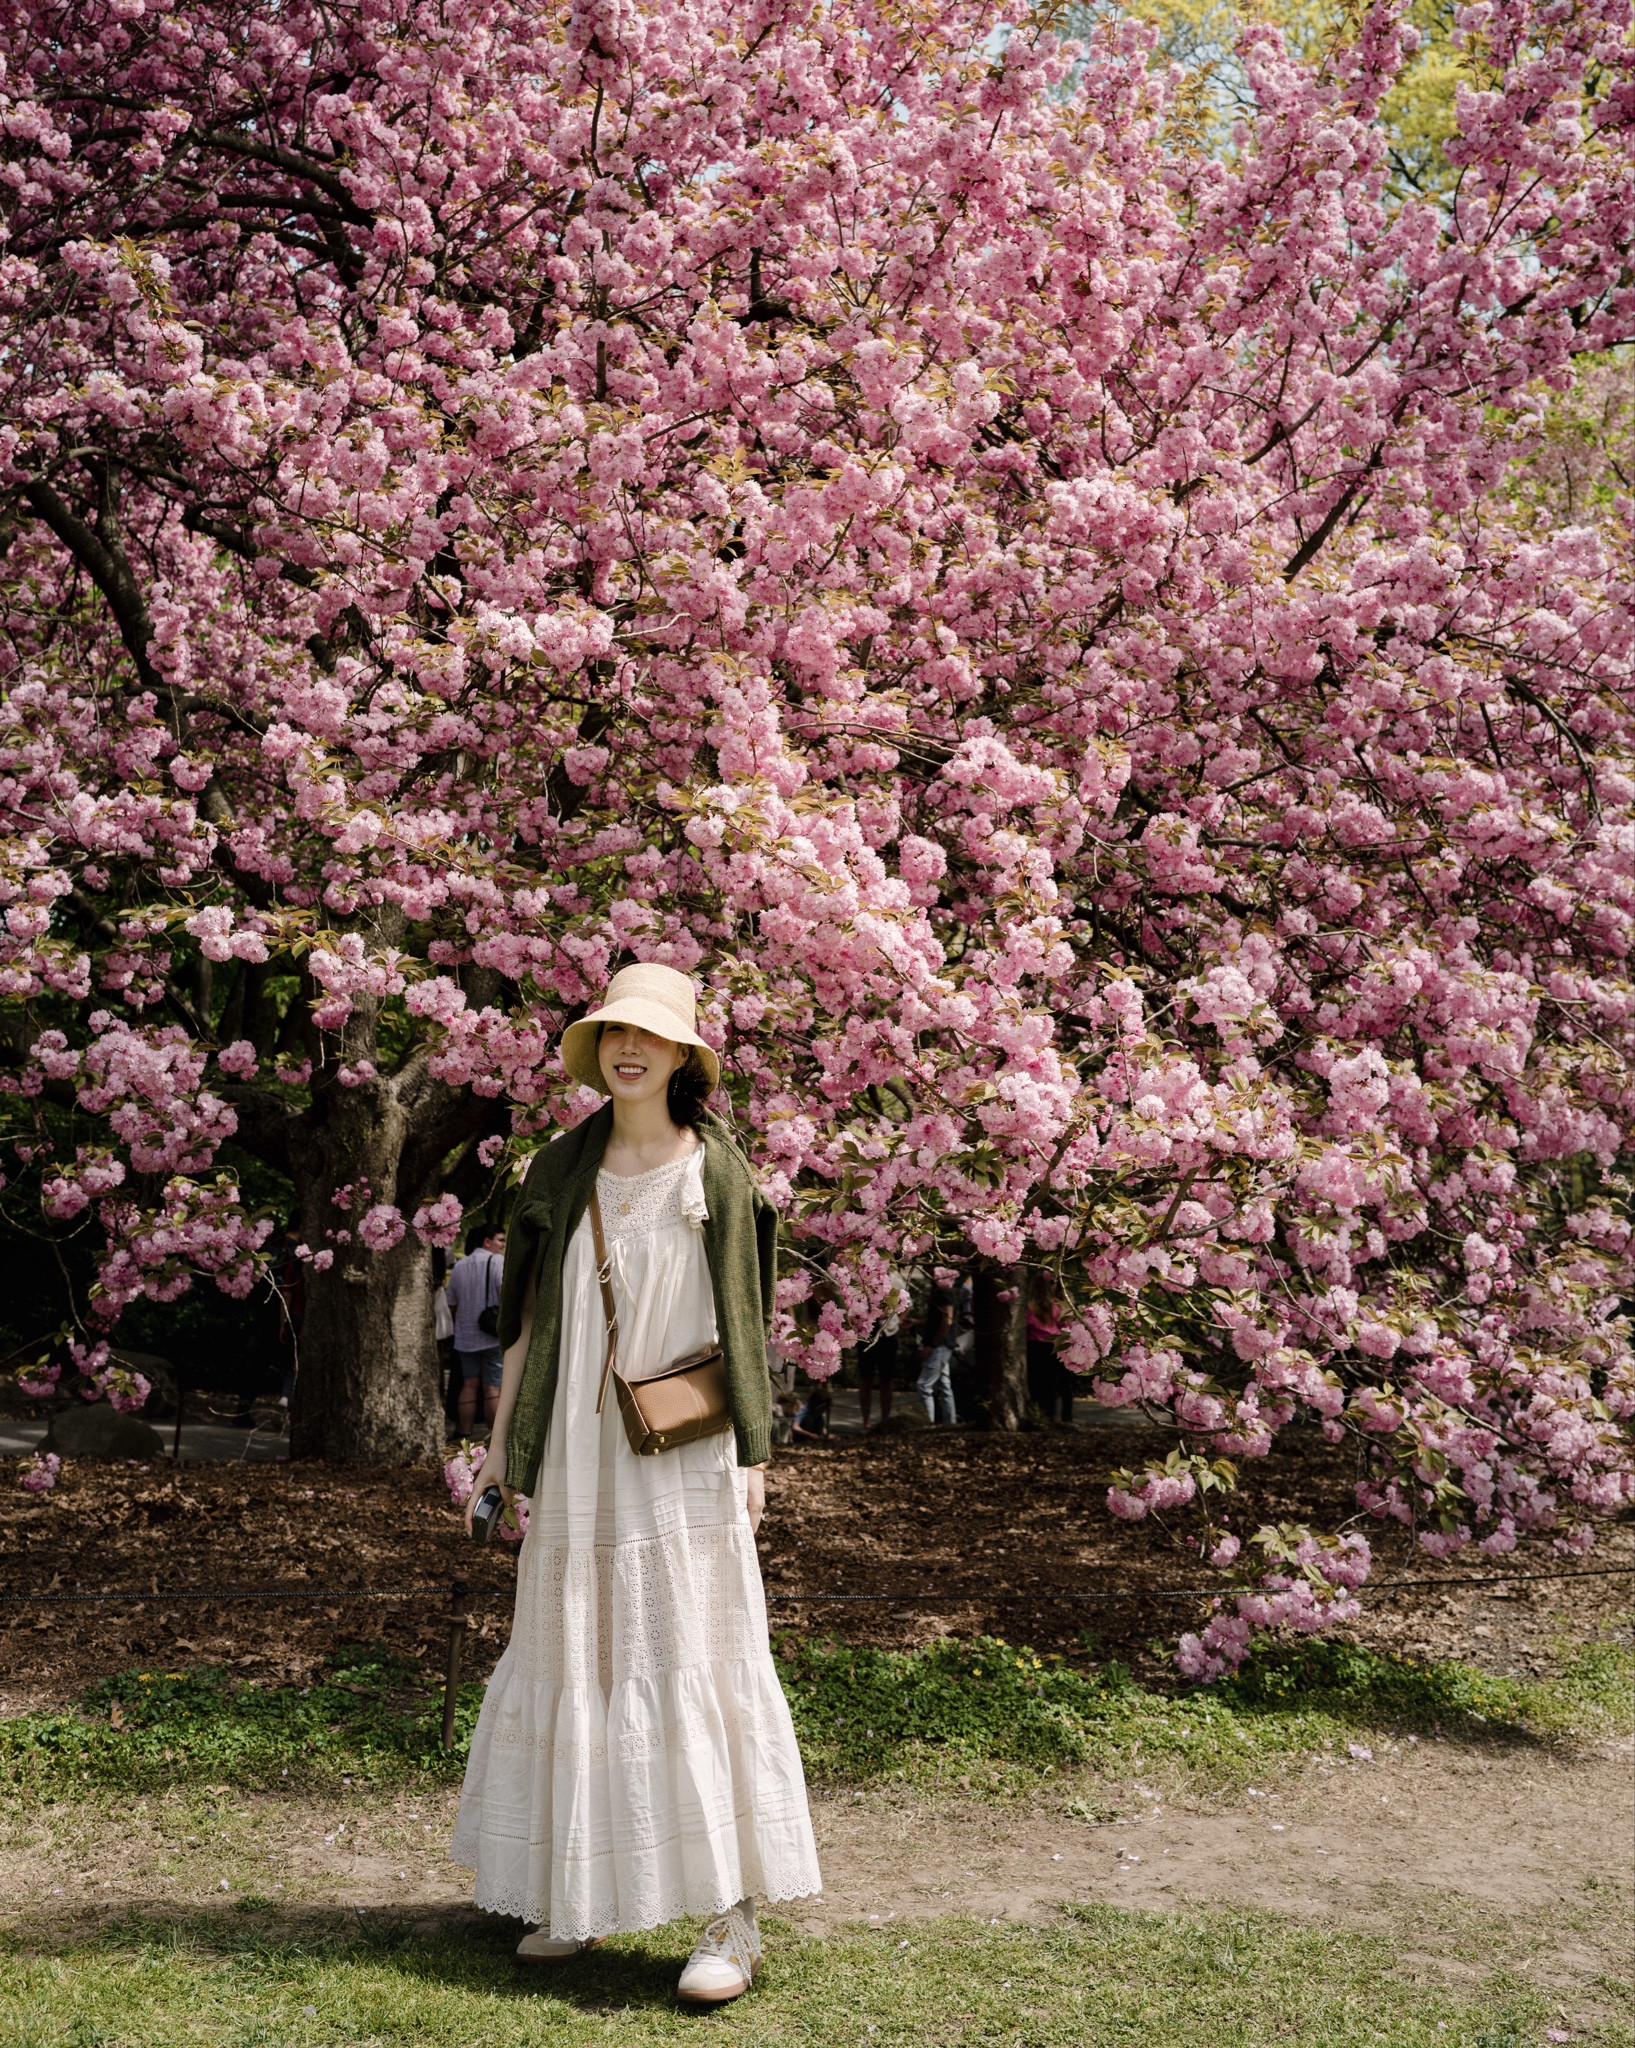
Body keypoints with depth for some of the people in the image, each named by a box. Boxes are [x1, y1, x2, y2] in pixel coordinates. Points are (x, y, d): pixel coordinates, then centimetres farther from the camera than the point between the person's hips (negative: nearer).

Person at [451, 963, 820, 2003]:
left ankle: (735, 1915, 1)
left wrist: (753, 1456, -3)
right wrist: (502, 1445, 9)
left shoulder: (718, 1172, -1)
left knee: (694, 1665, -4)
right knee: (572, 1663, 9)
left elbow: (744, 1322, 1)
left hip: (683, 1457, -3)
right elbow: (531, 1312, 11)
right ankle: (575, 1896, 21)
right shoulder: (562, 1169, 7)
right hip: (578, 1456, 4)